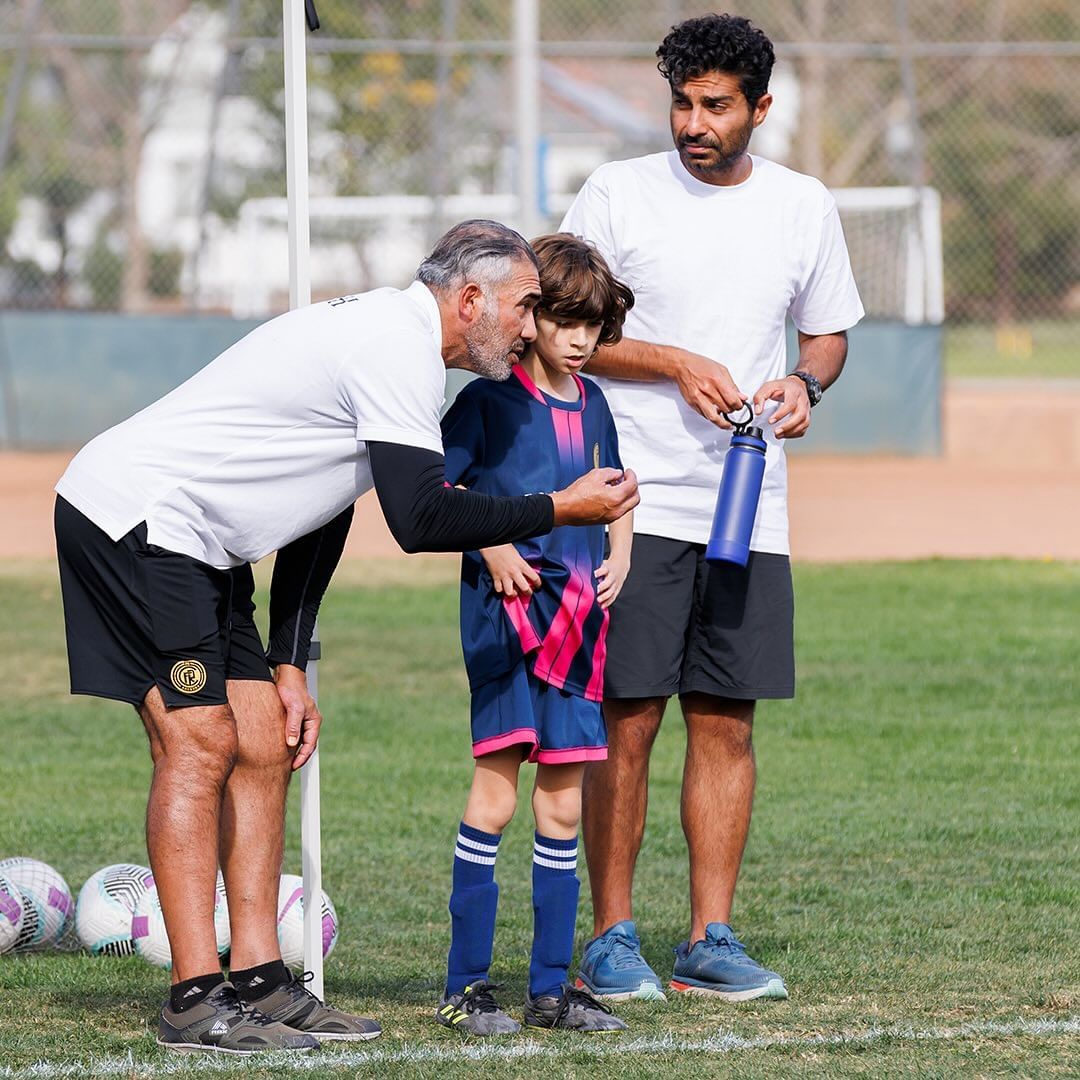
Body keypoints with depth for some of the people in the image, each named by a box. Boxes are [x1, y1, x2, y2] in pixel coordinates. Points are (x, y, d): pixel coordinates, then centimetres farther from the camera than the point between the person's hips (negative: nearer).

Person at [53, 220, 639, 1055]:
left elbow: (319, 517, 19)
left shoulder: (392, 339, 16)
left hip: (197, 548, 11)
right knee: (200, 744, -13)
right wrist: (559, 511, -12)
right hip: (134, 518, -11)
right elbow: (421, 519, -23)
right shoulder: (399, 348, -17)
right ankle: (196, 1003, -14)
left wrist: (288, 668, 15)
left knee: (263, 749, 6)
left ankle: (260, 984, 6)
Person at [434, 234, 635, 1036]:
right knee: (496, 793, -8)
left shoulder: (592, 403, 13)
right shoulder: (490, 401, -6)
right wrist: (490, 545, -15)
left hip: (579, 621, 6)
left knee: (564, 803, 7)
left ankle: (552, 985, 12)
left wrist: (621, 554, 10)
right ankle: (467, 985, -4)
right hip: (506, 612, -6)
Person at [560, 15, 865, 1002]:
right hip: (637, 503, -3)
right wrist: (677, 365, -13)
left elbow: (830, 333, 19)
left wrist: (803, 383, -3)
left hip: (751, 509, 3)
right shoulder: (618, 193, 0)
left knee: (727, 725, 4)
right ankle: (612, 938, 3)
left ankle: (710, 940, 9)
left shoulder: (804, 207, 9)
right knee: (626, 724, -5)